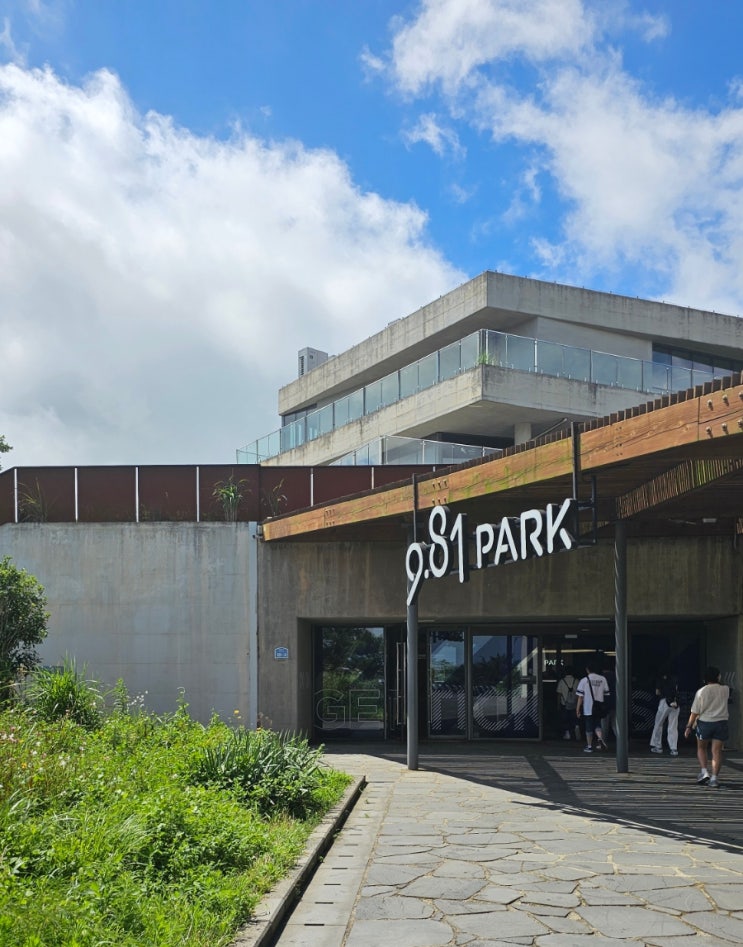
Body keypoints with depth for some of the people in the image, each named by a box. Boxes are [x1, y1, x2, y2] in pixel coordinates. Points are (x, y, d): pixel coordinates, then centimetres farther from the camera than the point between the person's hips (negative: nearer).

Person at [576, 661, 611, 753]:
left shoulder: (584, 680, -7)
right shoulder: (602, 679, 1)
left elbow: (580, 697, -6)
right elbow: (606, 694, 5)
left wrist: (577, 710, 0)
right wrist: (605, 707, 17)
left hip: (588, 708, -2)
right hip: (599, 708, 2)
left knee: (589, 728, 8)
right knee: (598, 725, 14)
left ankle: (589, 746, 15)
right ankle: (600, 739, -12)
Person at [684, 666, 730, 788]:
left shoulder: (701, 692, -6)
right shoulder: (725, 689, 0)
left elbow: (695, 712, -5)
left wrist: (689, 727, 2)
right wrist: (718, 682, 25)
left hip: (704, 723, -1)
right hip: (721, 722, 1)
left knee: (701, 748, 18)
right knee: (717, 751, 3)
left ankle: (704, 772, 5)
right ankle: (714, 778, -2)